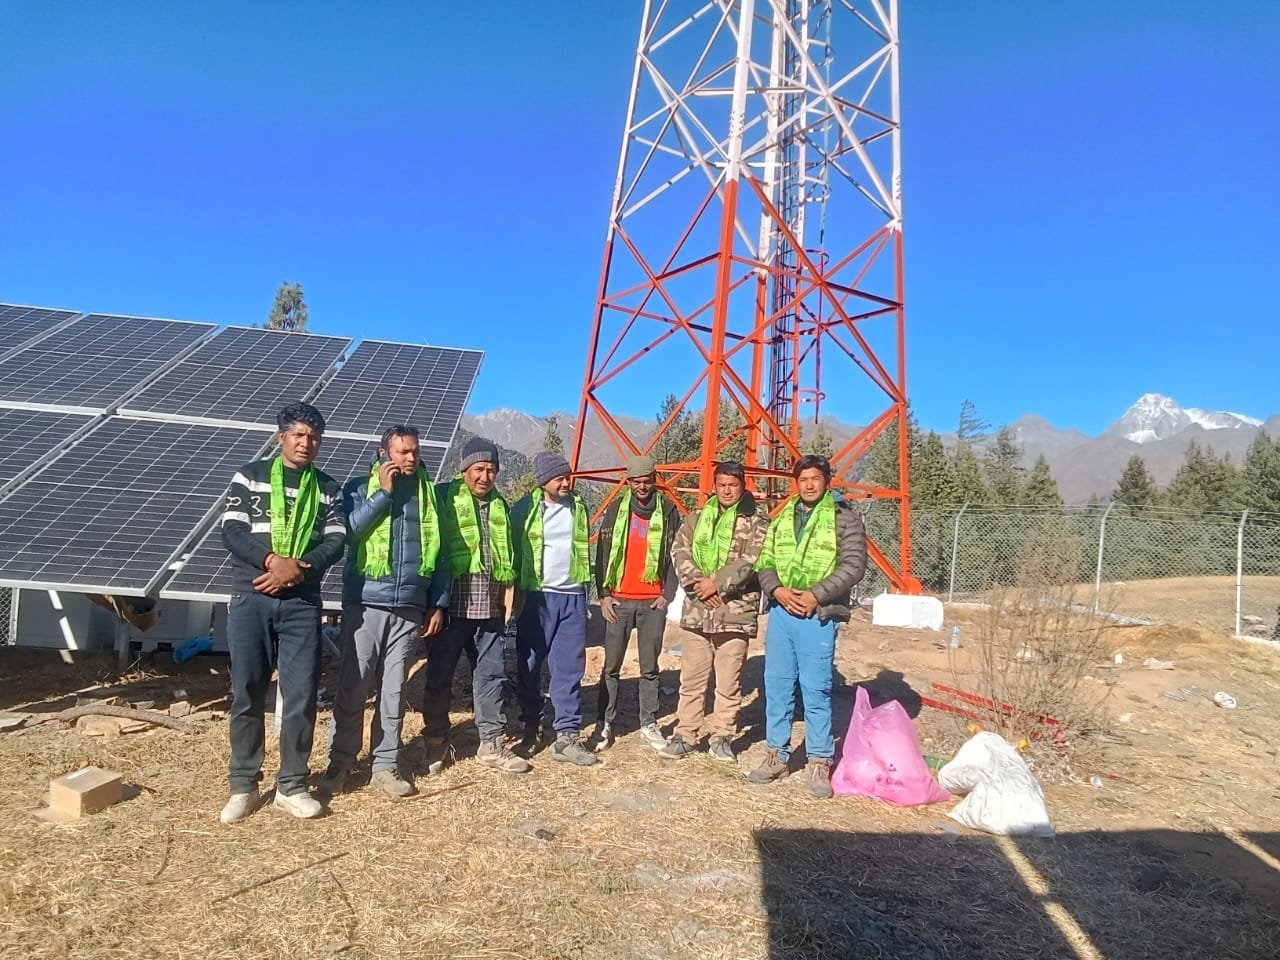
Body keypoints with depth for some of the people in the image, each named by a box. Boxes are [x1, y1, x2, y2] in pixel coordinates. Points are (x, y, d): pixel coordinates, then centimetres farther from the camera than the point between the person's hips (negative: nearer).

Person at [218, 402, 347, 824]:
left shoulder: (328, 488, 11)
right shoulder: (250, 476, 7)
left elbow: (335, 541, 1)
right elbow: (231, 531, -3)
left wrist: (297, 569, -15)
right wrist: (273, 560, -18)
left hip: (301, 603, 1)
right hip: (250, 599, -1)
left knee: (301, 694, 1)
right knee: (247, 694, 4)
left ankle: (292, 786, 13)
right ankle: (243, 786, 17)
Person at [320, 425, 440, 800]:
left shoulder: (429, 494, 10)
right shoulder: (360, 487, 3)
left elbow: (438, 551, 11)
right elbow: (347, 529, -15)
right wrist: (383, 492, -12)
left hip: (409, 608, 2)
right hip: (366, 604, -2)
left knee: (393, 691, 8)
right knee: (352, 689, 1)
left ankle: (385, 766, 17)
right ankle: (339, 764, 15)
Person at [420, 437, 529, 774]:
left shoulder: (500, 505, 13)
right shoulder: (444, 497, -4)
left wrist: (507, 594, 17)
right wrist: (434, 603, -14)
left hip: (489, 608, 5)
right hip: (451, 605, -5)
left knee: (491, 675, 9)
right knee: (439, 676, 6)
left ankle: (491, 744, 19)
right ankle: (436, 743, 21)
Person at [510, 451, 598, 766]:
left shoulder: (578, 508, 9)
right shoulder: (525, 509, -3)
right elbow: (512, 551, -2)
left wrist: (586, 590, 13)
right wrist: (517, 591, -6)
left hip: (572, 597, 3)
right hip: (537, 596, -2)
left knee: (570, 668, 1)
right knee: (530, 665, 6)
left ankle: (567, 737, 5)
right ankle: (531, 726, 22)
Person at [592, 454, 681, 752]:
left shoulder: (669, 511, 3)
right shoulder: (615, 510, 4)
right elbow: (602, 554, 5)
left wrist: (668, 594, -2)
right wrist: (604, 594, 0)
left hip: (653, 602, 0)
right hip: (619, 601, 0)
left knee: (650, 668, 8)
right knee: (611, 666, 4)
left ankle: (649, 725, 18)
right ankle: (605, 724, 14)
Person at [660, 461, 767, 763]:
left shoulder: (757, 523, 0)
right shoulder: (696, 519, 12)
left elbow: (751, 562, -12)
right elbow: (679, 551, 1)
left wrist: (716, 583, -15)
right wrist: (697, 583, -13)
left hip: (736, 613, -3)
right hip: (697, 611, 3)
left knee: (729, 682, 5)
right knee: (691, 678, 9)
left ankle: (722, 737, 19)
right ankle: (685, 735, 19)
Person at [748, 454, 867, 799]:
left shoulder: (844, 517, -2)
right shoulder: (782, 518, 13)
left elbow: (853, 565, -9)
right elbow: (764, 562, 13)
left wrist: (815, 595, -14)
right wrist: (778, 590, -7)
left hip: (818, 616, -5)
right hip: (780, 611, 5)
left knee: (816, 689, -1)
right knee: (776, 685, 10)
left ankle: (820, 763, 13)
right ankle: (777, 755, 22)